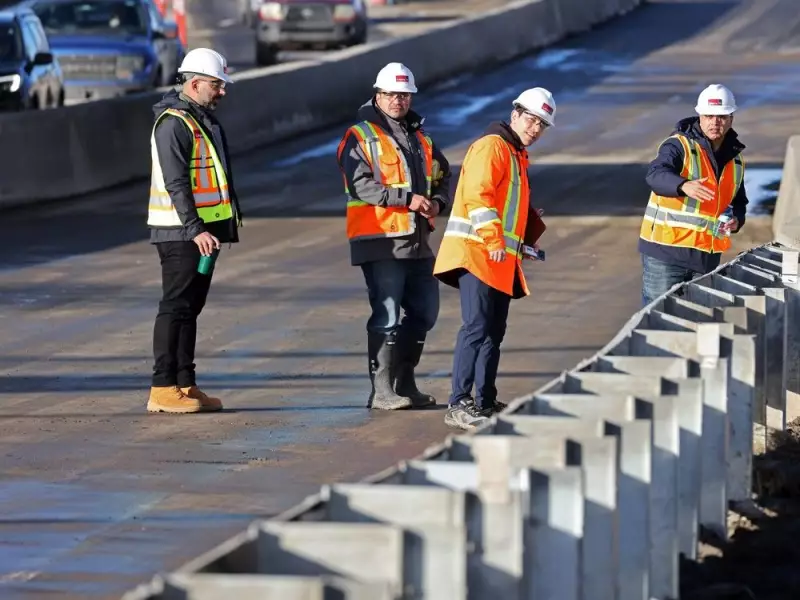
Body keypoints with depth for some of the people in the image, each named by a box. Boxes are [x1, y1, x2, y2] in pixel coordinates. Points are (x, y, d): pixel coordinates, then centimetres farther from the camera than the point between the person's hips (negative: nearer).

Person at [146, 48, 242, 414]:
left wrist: (233, 215, 22)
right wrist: (195, 230, -26)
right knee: (176, 307, -9)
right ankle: (163, 389, -9)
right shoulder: (173, 122, -15)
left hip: (204, 230, 10)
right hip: (182, 233, -10)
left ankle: (185, 385, 16)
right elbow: (176, 184, -21)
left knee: (191, 307, 12)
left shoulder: (204, 119, 17)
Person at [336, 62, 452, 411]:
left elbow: (441, 175, 26)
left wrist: (437, 201, 3)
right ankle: (382, 391, -4)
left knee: (425, 311, 13)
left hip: (417, 240, 8)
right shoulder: (360, 137, -5)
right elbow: (360, 185, -17)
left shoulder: (420, 138, 18)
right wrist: (407, 199, -22)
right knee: (386, 316, -8)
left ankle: (405, 382, 25)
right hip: (381, 240, -8)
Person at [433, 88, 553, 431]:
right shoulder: (491, 147, -9)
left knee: (494, 332, 13)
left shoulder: (517, 155, 23)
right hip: (476, 252, -10)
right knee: (476, 328, -16)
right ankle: (458, 405, -20)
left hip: (502, 260, 10)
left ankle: (485, 403, 20)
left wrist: (530, 235, 26)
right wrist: (493, 240, -27)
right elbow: (478, 194, -21)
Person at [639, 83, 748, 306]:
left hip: (707, 256, 6)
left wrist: (736, 220, 2)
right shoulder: (679, 145, -8)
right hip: (666, 252, -6)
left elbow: (738, 201, 26)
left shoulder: (735, 159, 13)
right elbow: (656, 174, -27)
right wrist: (684, 186, -49)